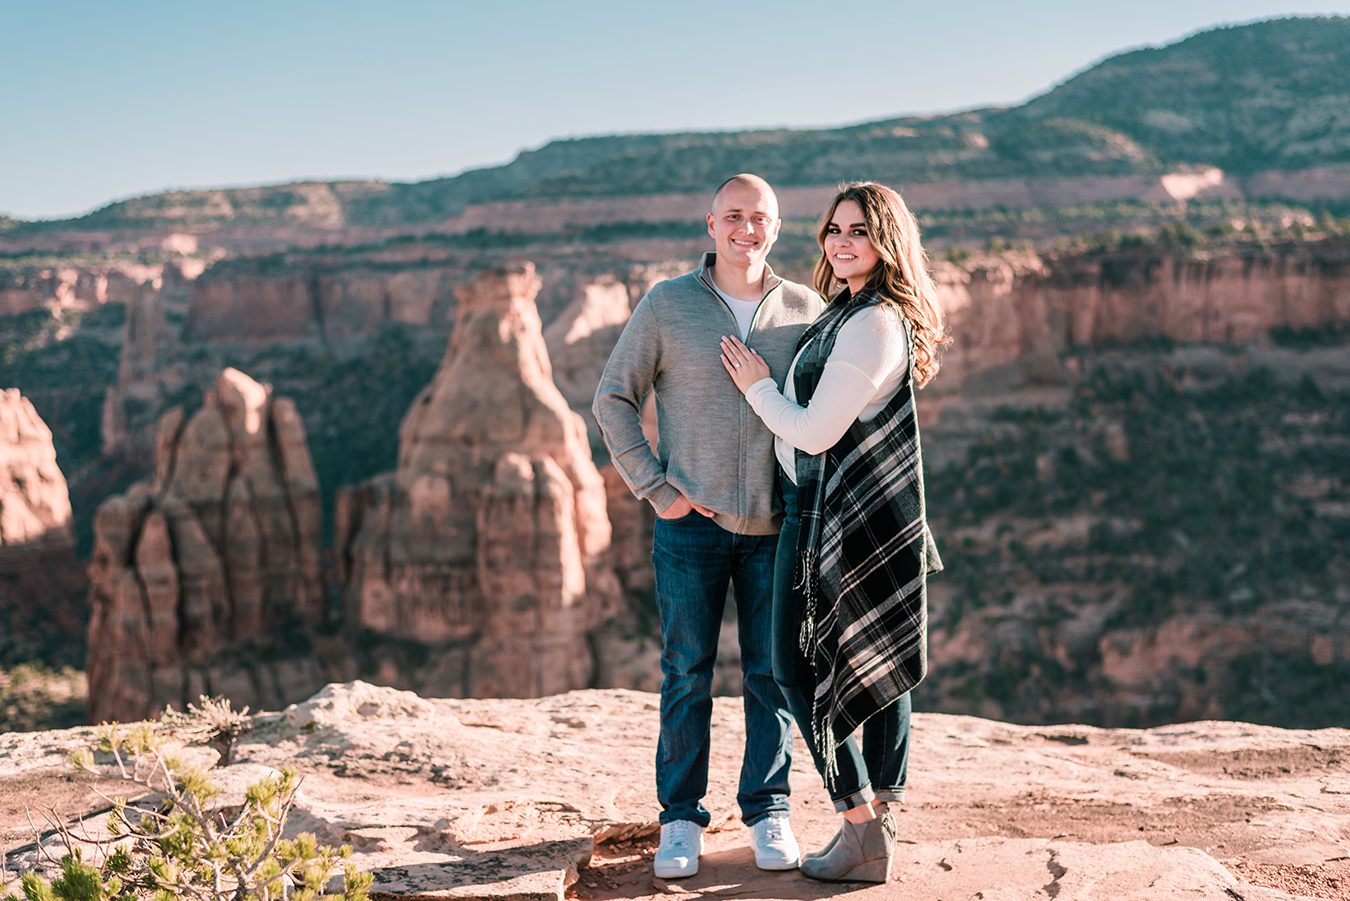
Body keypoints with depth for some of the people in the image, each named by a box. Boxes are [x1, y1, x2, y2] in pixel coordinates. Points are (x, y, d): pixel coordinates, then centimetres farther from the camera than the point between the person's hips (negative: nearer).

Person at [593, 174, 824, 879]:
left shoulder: (805, 311, 3)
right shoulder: (666, 306, -1)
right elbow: (612, 400, 3)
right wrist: (655, 489, -3)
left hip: (773, 527, 1)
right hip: (691, 524, -1)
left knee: (772, 673, 7)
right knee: (686, 674, 4)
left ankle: (767, 812, 21)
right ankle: (681, 818, 16)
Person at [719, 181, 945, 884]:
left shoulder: (873, 324, -19)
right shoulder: (848, 312, 14)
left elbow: (815, 432, -18)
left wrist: (757, 386, -5)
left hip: (830, 512, -10)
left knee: (797, 665, -3)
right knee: (877, 664, 12)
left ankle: (862, 832, 0)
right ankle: (880, 823, 22)